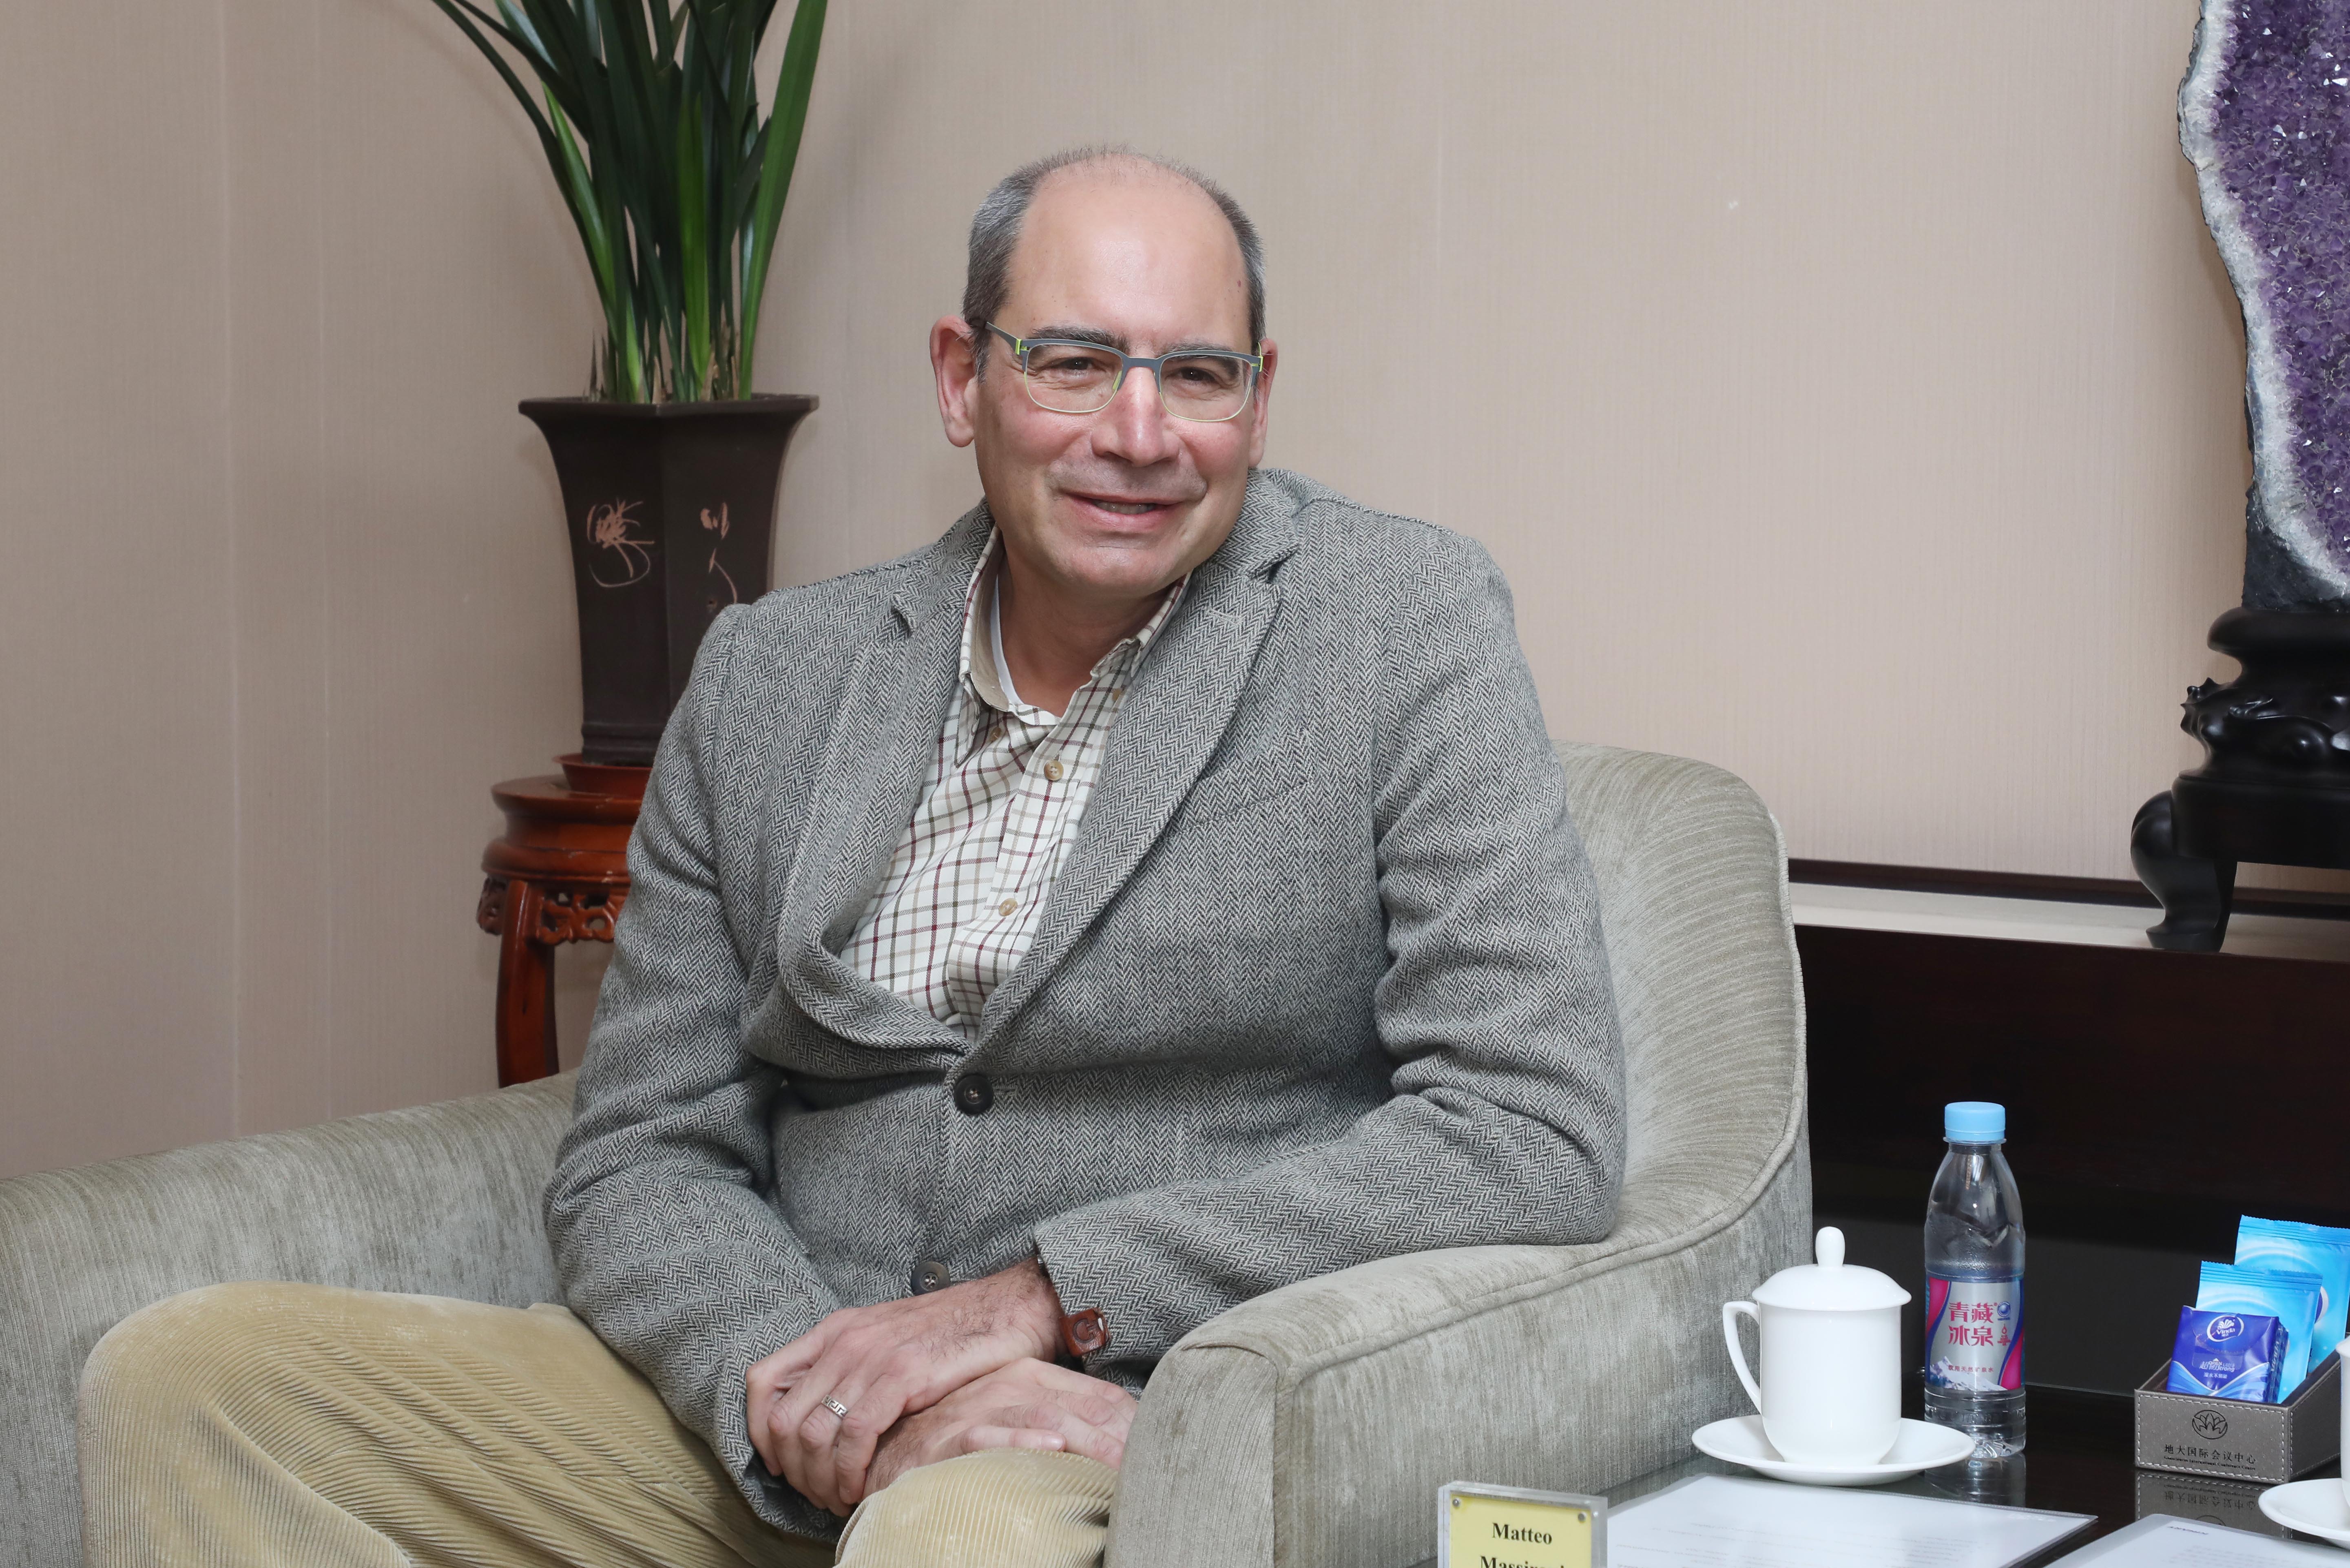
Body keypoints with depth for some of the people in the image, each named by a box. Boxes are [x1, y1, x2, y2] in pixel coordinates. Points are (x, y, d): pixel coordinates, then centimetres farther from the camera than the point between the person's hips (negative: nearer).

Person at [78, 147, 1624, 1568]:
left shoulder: (1407, 625, -3)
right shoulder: (769, 678, 10)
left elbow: (1540, 1136, -11)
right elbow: (641, 1157, 8)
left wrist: (1039, 1299, -14)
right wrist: (810, 1391, -15)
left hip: (1153, 1435, -6)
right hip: (776, 1441, 6)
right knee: (184, 1382, -8)